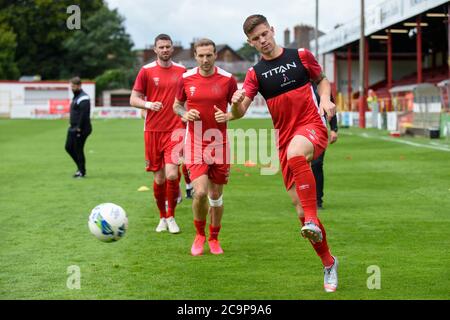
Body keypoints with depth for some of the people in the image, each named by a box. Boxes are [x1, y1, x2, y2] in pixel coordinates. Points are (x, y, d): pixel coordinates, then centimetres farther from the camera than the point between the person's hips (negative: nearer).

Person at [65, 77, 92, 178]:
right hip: (73, 128, 10)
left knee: (78, 150, -5)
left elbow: (84, 115, -22)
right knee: (68, 147, 11)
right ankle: (80, 167, 22)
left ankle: (82, 172, 6)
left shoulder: (83, 98, -15)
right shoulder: (75, 97, 17)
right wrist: (73, 127, 16)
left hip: (81, 129, -10)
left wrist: (79, 128, -22)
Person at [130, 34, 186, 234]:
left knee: (172, 174, -15)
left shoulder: (181, 71, 7)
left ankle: (171, 216, 4)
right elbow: (133, 99, 2)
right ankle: (162, 217, 24)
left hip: (175, 130, 0)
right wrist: (148, 104, -16)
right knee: (159, 178, 4)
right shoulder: (146, 71, 2)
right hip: (153, 131, 0)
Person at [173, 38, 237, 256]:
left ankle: (214, 239, 27)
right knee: (200, 191, -16)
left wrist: (227, 116, -14)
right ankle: (199, 235, 8)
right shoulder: (186, 79, 1)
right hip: (195, 142, -1)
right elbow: (177, 105, 15)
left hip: (219, 144, 1)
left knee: (216, 195, 8)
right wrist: (184, 114, -7)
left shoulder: (228, 79, -2)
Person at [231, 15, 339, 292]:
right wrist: (236, 102, -27)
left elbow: (322, 79, 18)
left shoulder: (301, 56, 3)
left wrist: (326, 99, -3)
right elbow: (239, 114, -4)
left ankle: (313, 221, -35)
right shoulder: (255, 73, 5)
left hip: (312, 127, -3)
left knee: (294, 153, -41)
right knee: (300, 209, 2)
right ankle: (329, 263, 21)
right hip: (285, 139, 3)